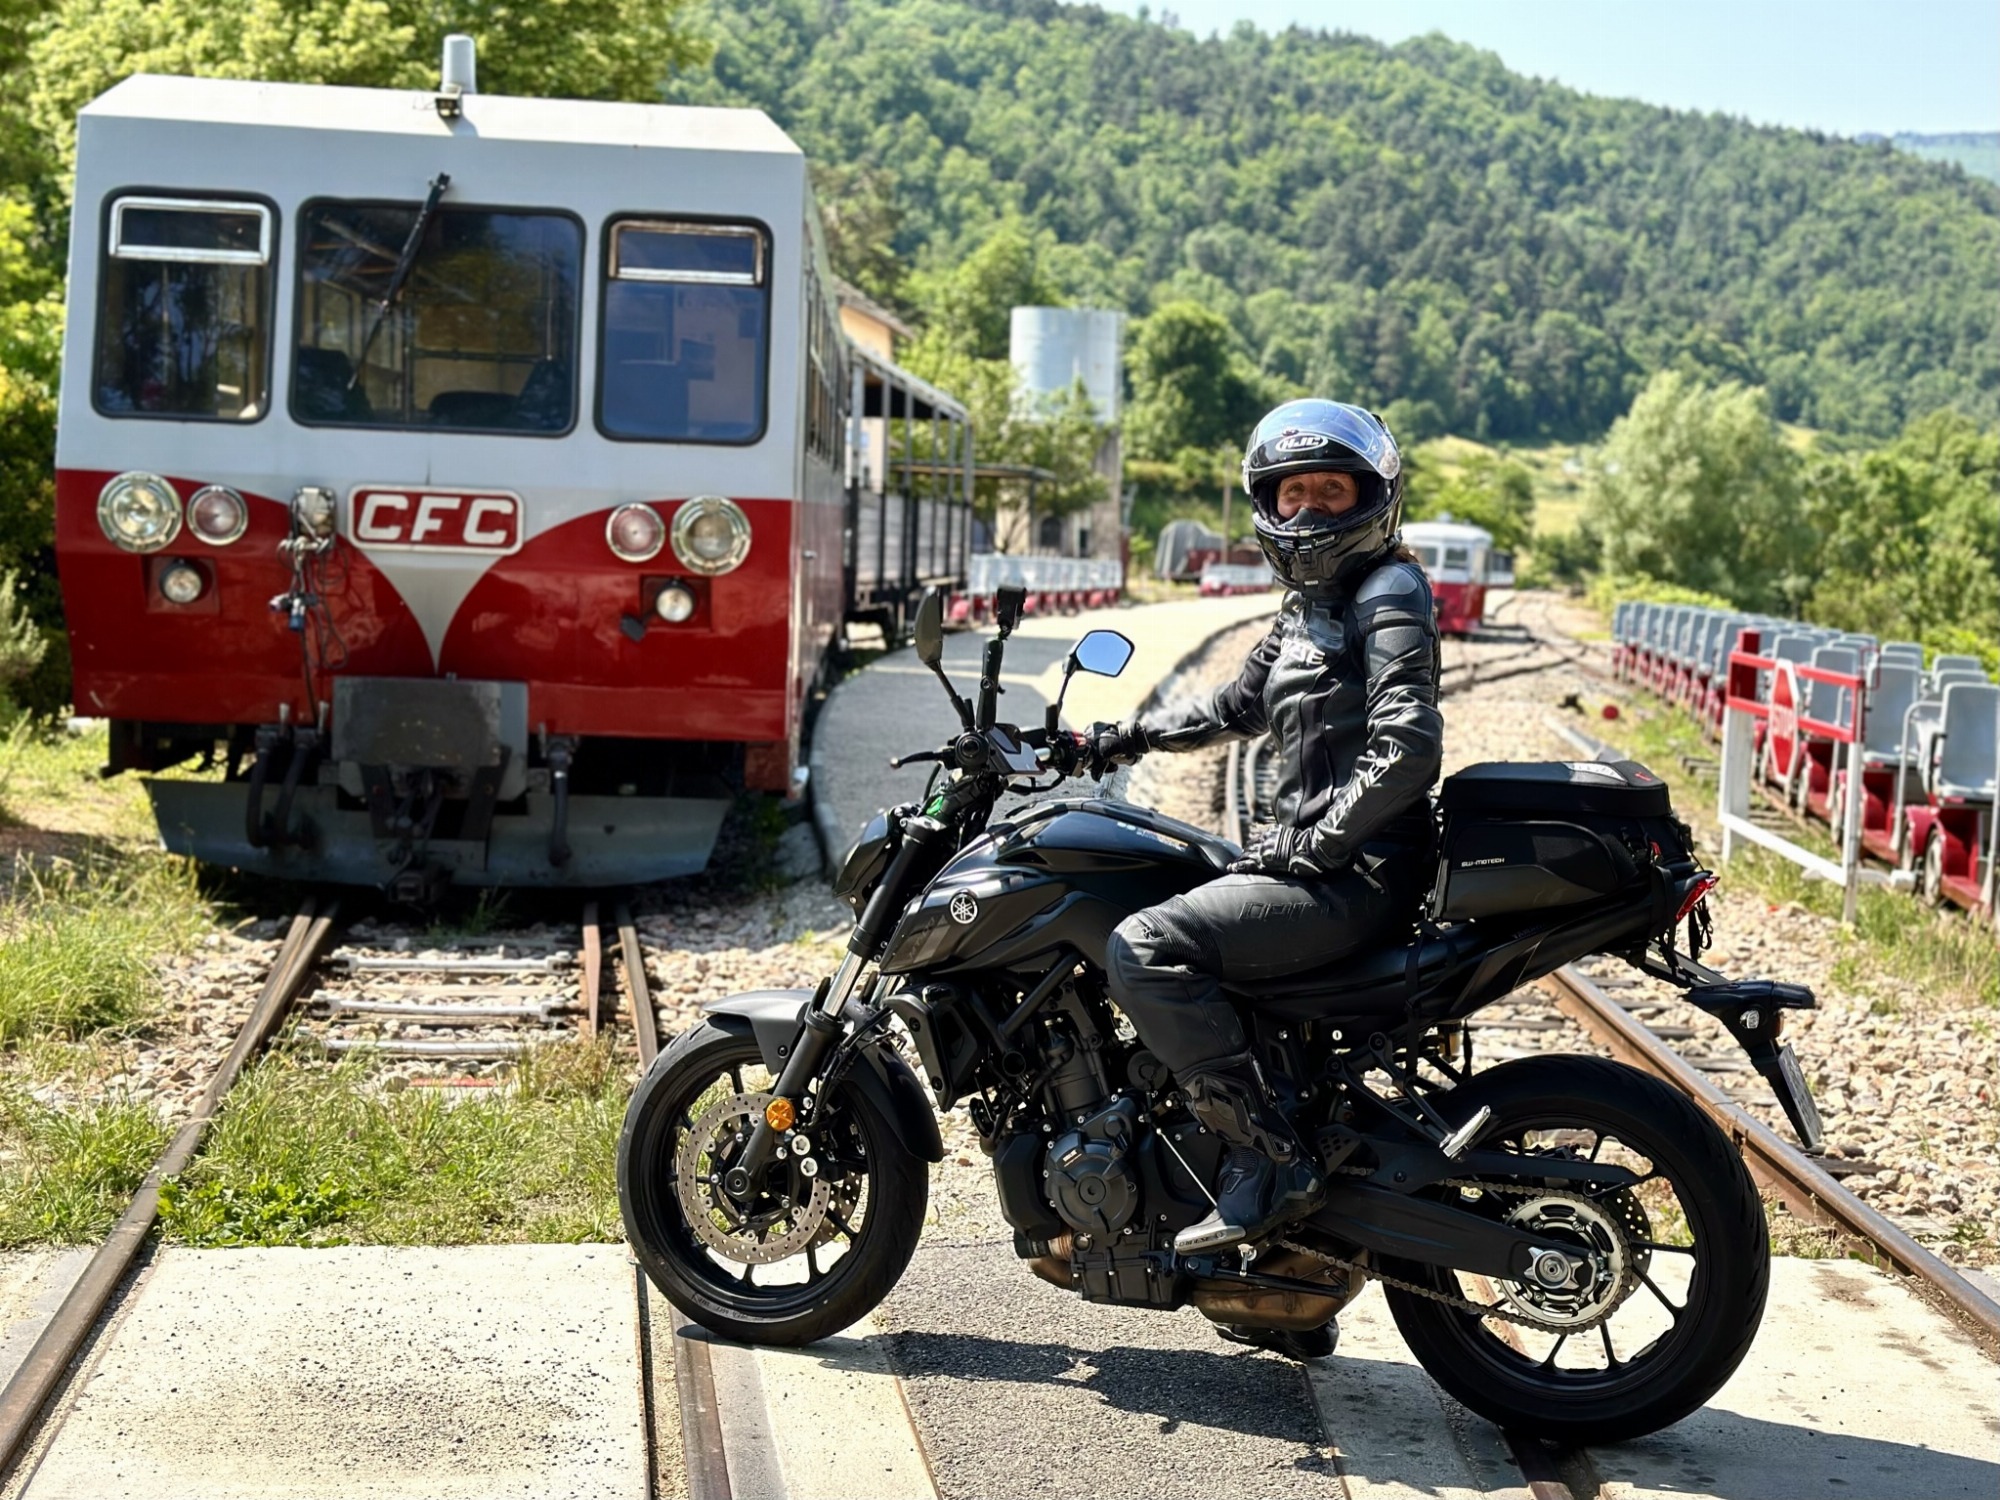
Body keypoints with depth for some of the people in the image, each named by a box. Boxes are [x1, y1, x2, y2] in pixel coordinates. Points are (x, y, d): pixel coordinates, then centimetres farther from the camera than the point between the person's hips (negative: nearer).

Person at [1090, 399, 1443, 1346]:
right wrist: (1128, 739, 23)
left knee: (1146, 949, -22)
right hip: (1313, 860, 10)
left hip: (1354, 877, -10)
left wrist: (1310, 844, -18)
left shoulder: (1388, 593, -9)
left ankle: (1270, 1161, -18)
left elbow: (1407, 749, -21)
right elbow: (1239, 707, 33)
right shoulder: (1309, 606, 19)